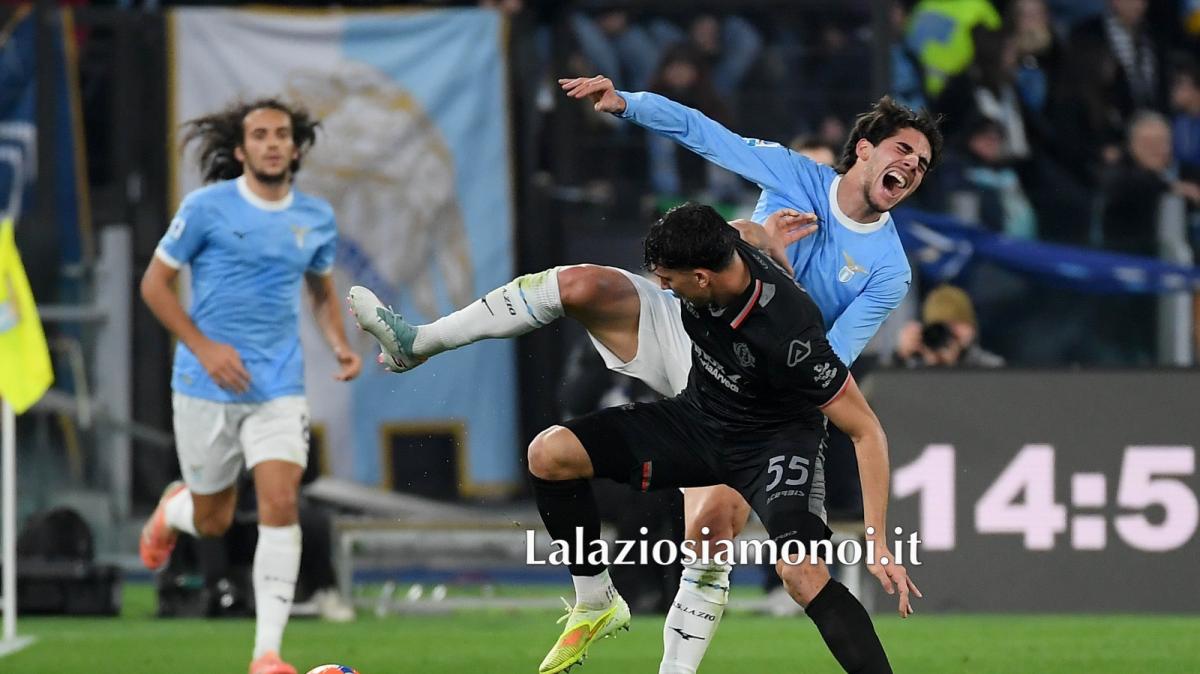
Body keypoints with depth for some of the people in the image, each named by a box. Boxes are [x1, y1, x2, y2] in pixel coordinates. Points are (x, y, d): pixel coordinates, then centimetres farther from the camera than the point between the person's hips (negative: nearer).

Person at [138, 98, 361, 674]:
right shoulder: (207, 207, -8)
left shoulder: (315, 218, 5)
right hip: (207, 388, -2)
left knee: (280, 505, -15)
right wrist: (205, 348, -15)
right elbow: (155, 283, -4)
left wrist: (340, 345, 2)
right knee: (212, 522, 8)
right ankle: (173, 509, 48)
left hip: (279, 389, 2)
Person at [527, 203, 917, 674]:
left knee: (801, 572, -33)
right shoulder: (715, 248, -20)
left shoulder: (789, 336, -35)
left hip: (774, 441, -6)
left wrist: (878, 543, -32)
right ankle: (596, 604, 9)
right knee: (547, 454, -10)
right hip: (698, 418, 6)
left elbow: (866, 432, -29)